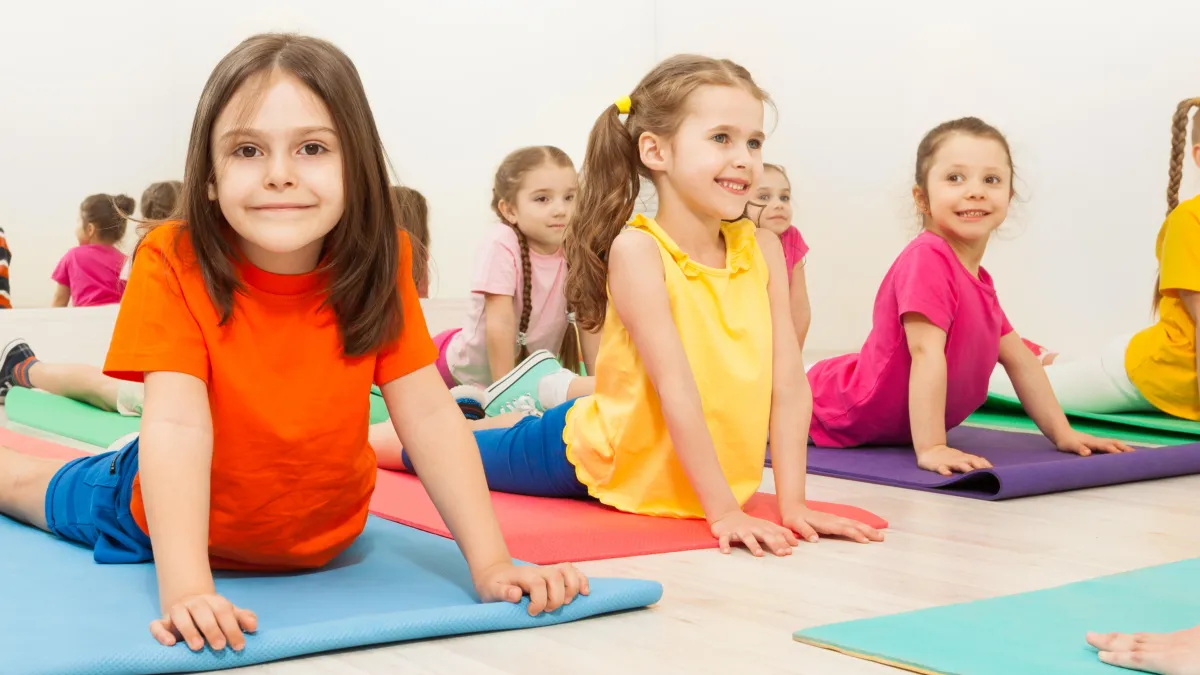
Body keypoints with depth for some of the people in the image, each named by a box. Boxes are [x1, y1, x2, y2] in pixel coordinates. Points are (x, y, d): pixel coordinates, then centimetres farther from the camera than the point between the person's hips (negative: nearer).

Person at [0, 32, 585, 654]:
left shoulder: (380, 262, -23)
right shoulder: (173, 264, -30)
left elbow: (429, 415, -24)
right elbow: (177, 424, -38)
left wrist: (491, 563, -31)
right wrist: (186, 590, -49)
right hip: (174, 525, -2)